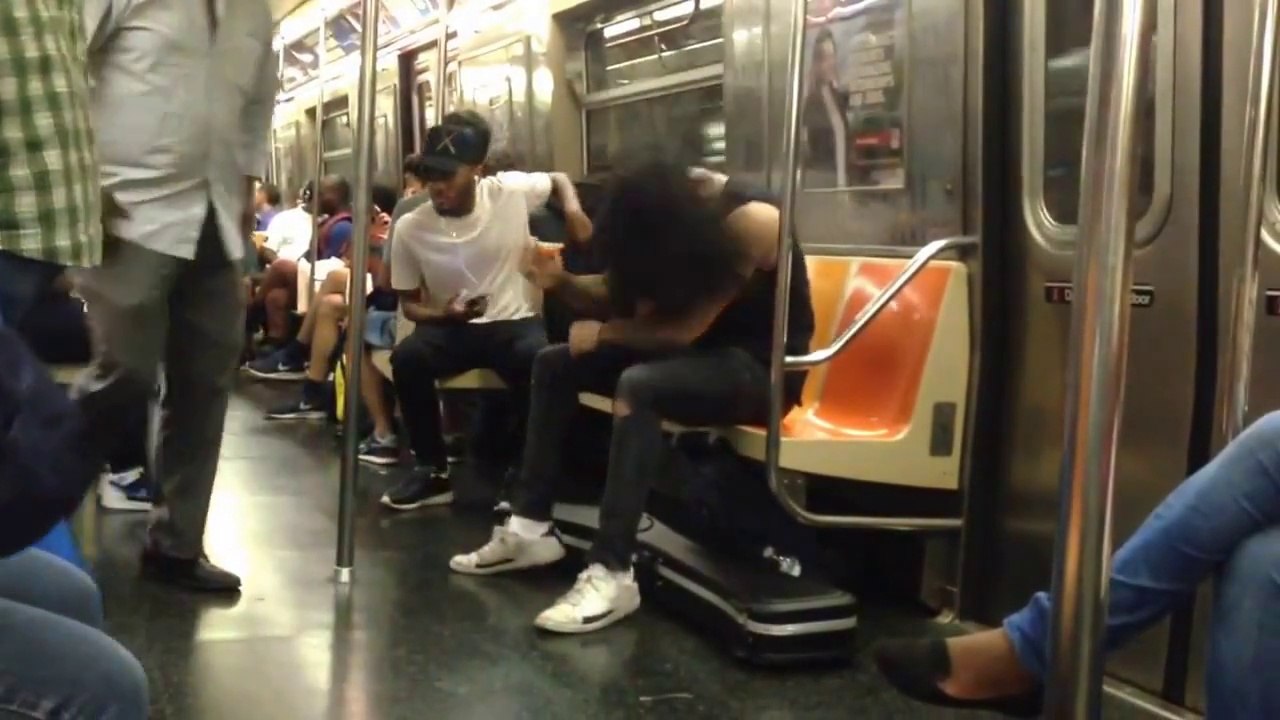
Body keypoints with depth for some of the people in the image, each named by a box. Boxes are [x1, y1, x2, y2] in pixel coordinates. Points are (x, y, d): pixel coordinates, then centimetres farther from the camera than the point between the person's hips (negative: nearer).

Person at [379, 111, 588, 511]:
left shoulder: (512, 191, -10)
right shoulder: (410, 228, -8)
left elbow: (559, 179, 13)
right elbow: (409, 303, 3)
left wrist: (573, 209, -10)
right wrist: (443, 315, -20)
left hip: (515, 322, -1)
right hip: (451, 326, 1)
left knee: (537, 360, -35)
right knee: (406, 358, -31)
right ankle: (433, 471, -11)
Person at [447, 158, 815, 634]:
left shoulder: (750, 221, -25)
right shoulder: (670, 207, -1)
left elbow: (688, 327, -25)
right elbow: (617, 294, 5)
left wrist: (604, 333, -14)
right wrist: (561, 282, -15)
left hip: (761, 365, -8)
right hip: (705, 351, 8)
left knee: (639, 386, -35)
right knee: (555, 363, -1)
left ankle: (612, 573, -35)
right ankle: (530, 527, -2)